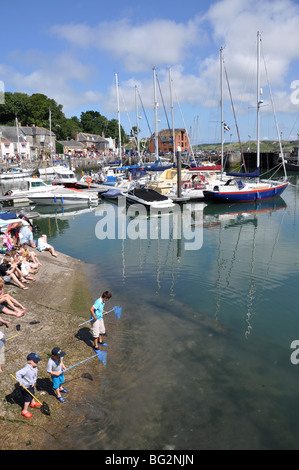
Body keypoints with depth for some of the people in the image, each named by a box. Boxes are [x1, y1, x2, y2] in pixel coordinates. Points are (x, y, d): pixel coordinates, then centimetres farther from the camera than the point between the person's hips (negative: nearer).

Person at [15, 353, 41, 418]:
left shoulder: (35, 367, -9)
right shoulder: (26, 369, -36)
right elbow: (18, 374, -39)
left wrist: (33, 382, 0)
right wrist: (20, 382, -32)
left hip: (31, 385, 8)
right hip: (25, 387, -8)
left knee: (32, 394, 30)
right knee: (28, 399, 3)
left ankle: (33, 403, 57)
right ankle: (24, 411, 23)